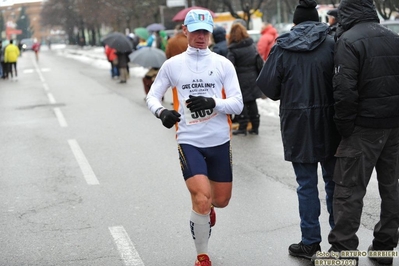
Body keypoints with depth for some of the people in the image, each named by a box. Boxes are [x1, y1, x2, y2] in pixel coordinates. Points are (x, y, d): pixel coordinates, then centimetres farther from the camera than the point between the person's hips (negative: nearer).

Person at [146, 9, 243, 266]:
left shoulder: (223, 64, 0)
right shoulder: (172, 65, 2)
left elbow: (238, 104, -5)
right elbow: (152, 95, 9)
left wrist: (213, 103, -24)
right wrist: (162, 111, -14)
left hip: (220, 141, 2)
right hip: (189, 141, -2)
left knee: (221, 200, 13)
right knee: (202, 200, -14)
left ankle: (205, 208, 52)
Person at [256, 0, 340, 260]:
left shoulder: (282, 48, -3)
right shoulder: (331, 43, -4)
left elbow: (268, 86, -5)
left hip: (297, 124, -1)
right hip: (328, 122, 1)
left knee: (307, 183, 8)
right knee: (334, 180, 14)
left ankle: (310, 242, 13)